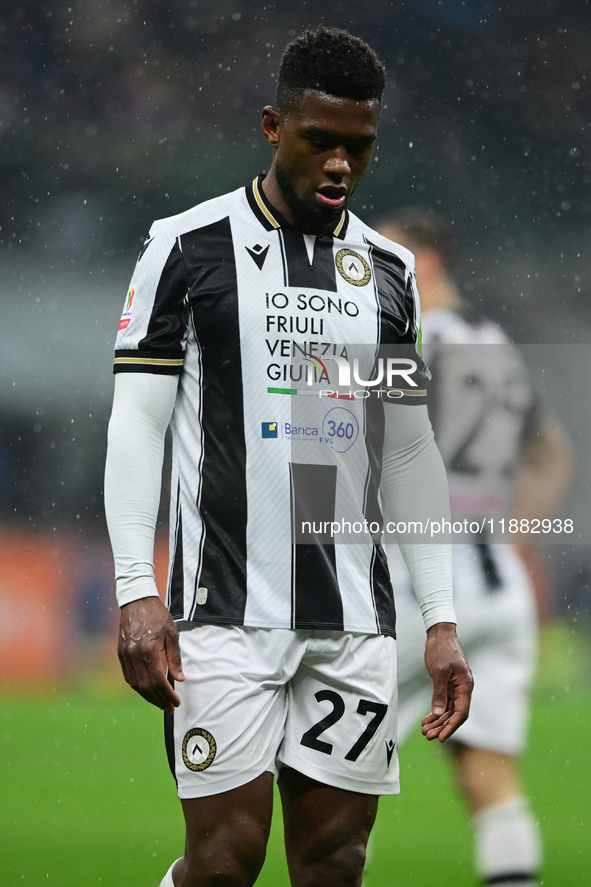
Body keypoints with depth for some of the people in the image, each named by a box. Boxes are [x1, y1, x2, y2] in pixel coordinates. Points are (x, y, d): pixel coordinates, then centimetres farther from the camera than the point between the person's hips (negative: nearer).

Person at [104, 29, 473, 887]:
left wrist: (442, 620, 11)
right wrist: (137, 595, -11)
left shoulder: (389, 270, 14)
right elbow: (137, 423, -2)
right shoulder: (189, 246, 0)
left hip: (355, 622, 4)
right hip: (227, 613, -4)